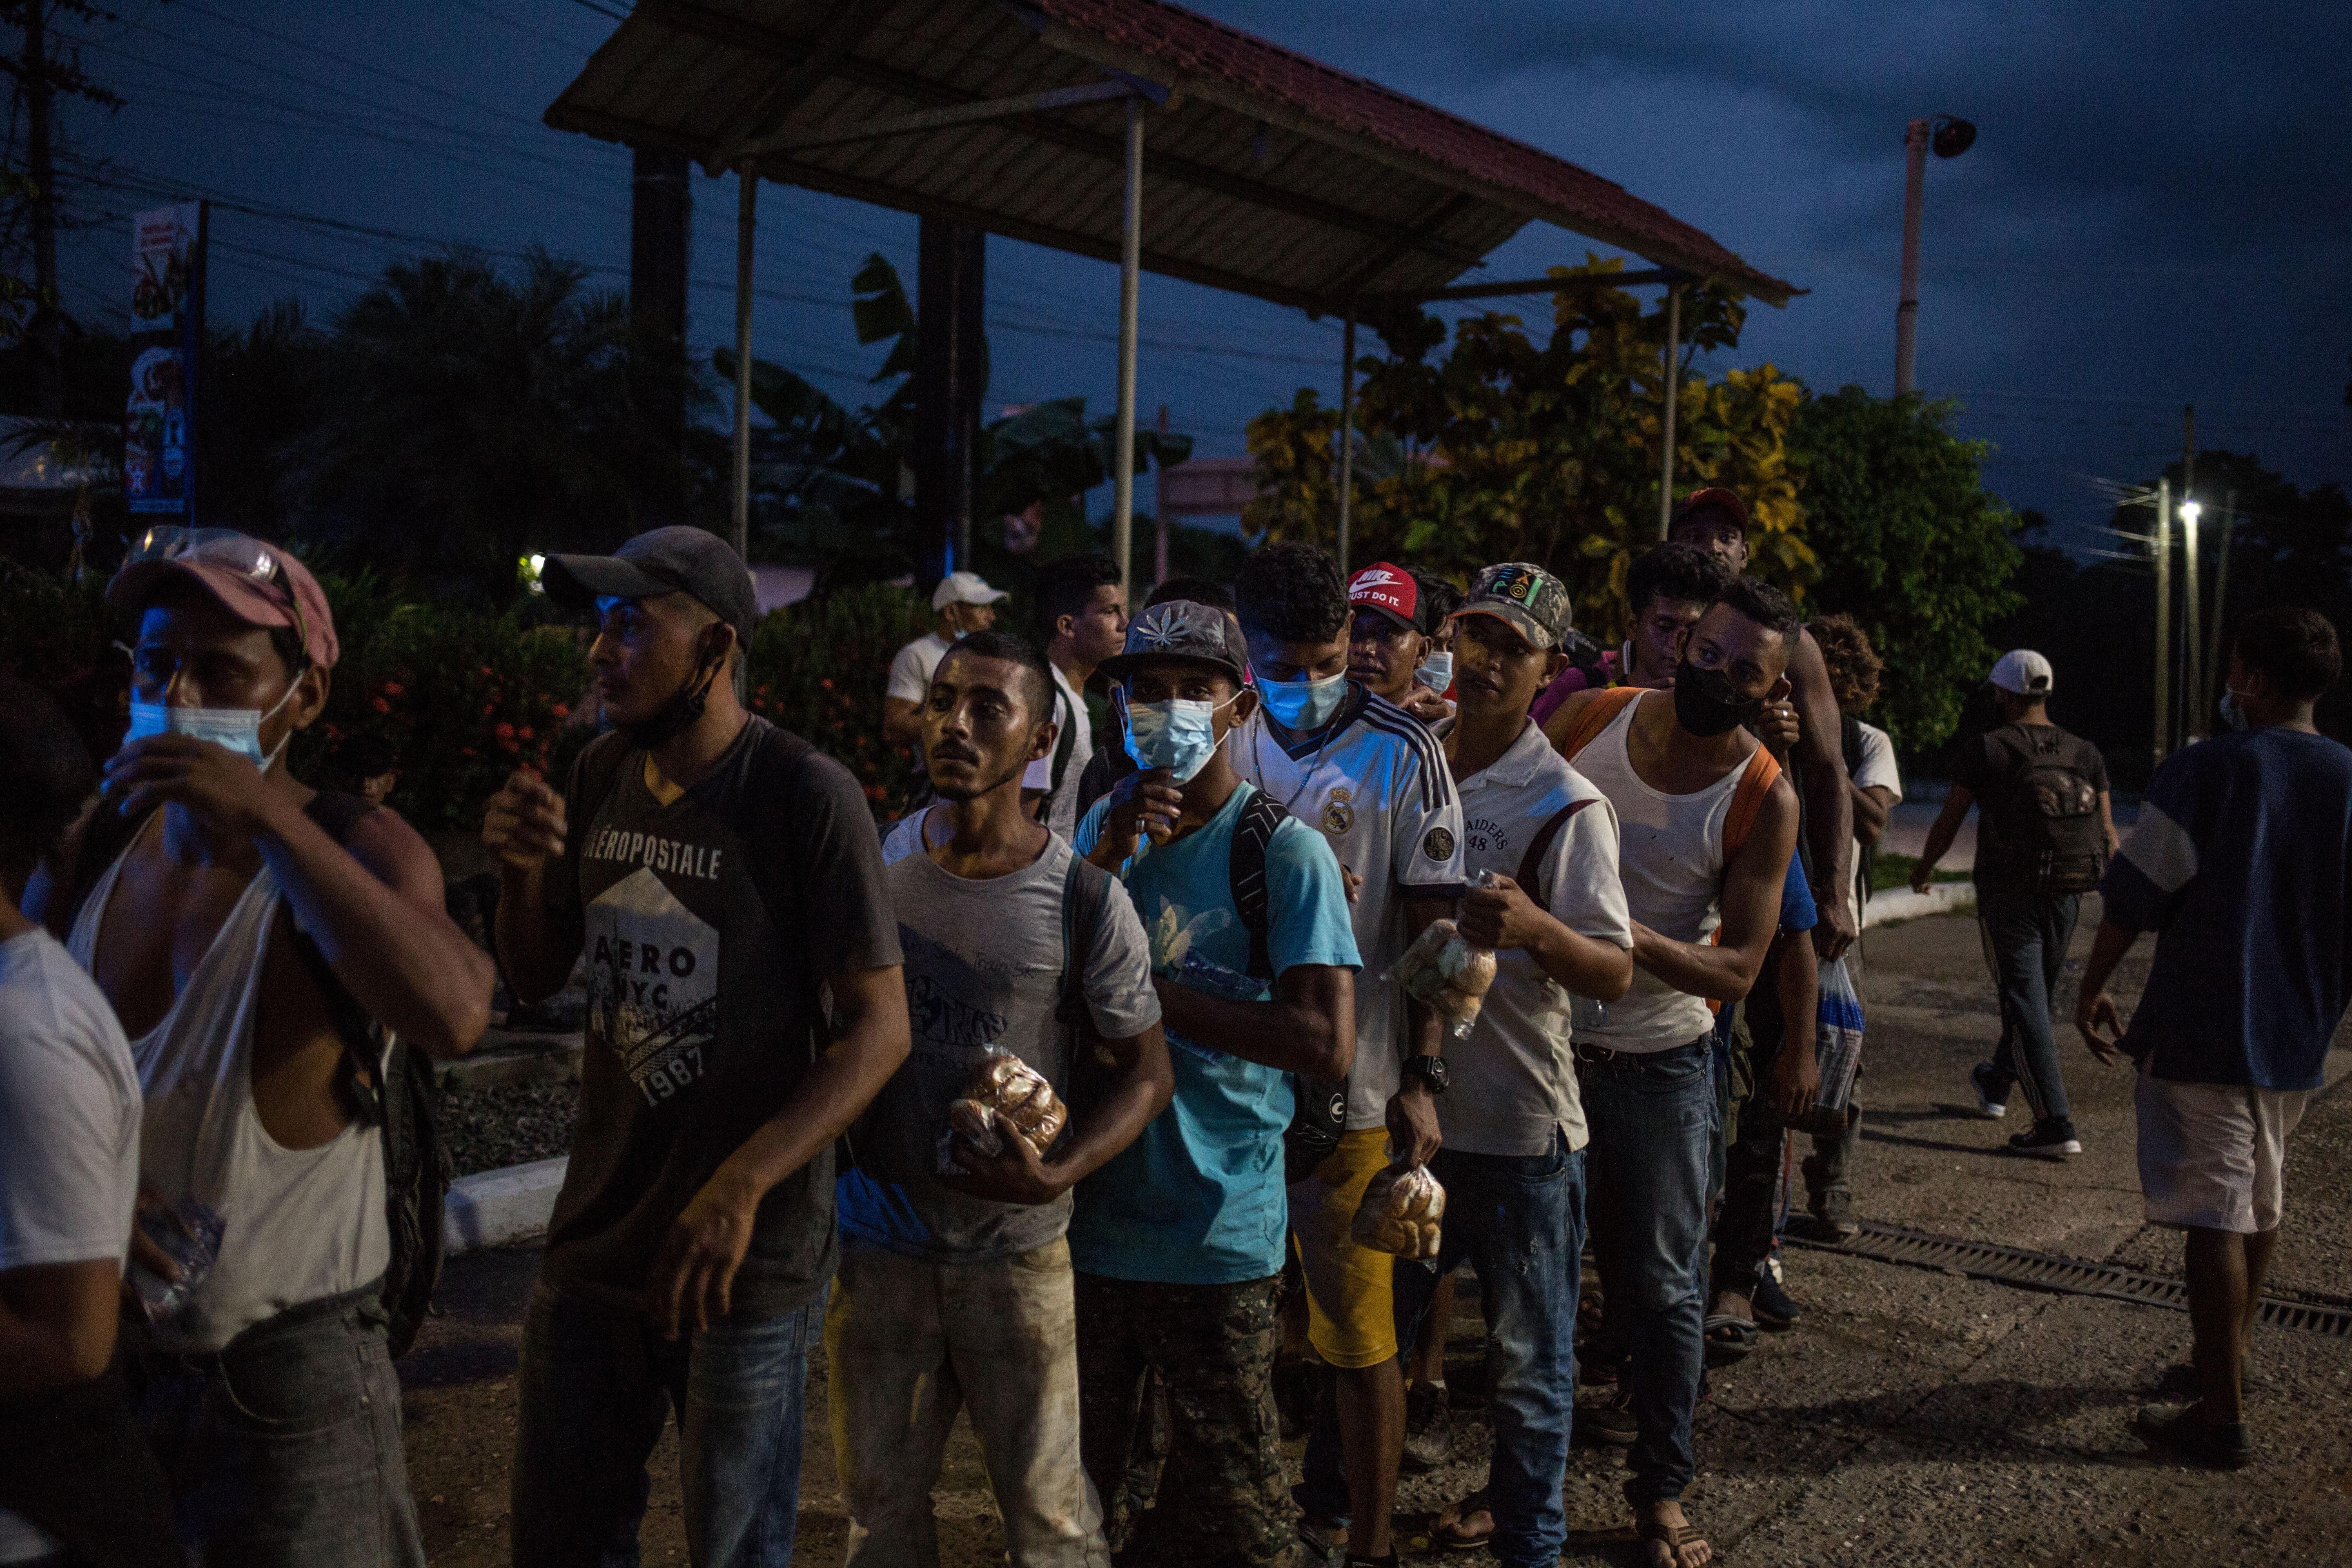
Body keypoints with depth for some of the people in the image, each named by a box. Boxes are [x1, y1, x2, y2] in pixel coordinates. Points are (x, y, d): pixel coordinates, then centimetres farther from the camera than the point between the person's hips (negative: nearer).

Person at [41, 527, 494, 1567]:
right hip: (99, 1352, 5)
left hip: (289, 1365, -4)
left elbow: (453, 1015, -35)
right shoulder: (92, 849, 0)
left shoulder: (357, 849, -14)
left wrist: (267, 814, -33)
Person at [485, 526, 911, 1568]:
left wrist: (741, 1187, -26)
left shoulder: (806, 796, -15)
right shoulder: (602, 775, 4)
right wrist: (519, 874, -8)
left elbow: (879, 1028, -17)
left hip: (749, 1260, -5)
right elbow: (538, 979, 13)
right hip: (596, 1238, 6)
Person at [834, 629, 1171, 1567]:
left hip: (1018, 1252, -3)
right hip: (878, 1242, 3)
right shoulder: (875, 866, 0)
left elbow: (1146, 1071, -3)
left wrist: (1054, 1175, -18)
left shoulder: (1085, 899, -10)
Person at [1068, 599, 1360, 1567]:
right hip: (1089, 1215, 5)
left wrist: (1148, 994, -19)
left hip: (1216, 1240, -5)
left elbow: (1329, 1046, -20)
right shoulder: (1105, 826, 7)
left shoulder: (1284, 851, -11)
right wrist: (1104, 863, -13)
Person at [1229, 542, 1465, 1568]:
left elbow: (1432, 928, -4)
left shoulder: (1403, 756, -5)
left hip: (1349, 1089, -3)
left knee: (1359, 1331, 4)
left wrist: (1423, 1080, -9)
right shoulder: (1225, 743, 5)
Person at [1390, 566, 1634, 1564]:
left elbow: (1615, 974, -18)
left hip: (1522, 1125, -5)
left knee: (1529, 1358, 9)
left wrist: (1536, 928, -36)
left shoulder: (1566, 806, -12)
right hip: (1411, 1107, 5)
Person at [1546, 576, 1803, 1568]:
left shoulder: (1766, 801, -12)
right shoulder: (1589, 718, -6)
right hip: (1542, 1034, 2)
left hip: (1660, 1060, -2)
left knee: (1662, 1285, 6)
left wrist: (1634, 939, -30)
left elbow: (1738, 969, -14)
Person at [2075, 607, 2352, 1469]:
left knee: (2215, 1216, -3)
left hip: (2203, 1032, -6)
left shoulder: (2206, 770, -14)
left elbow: (2135, 894, -13)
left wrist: (2092, 989, -1)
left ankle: (2221, 1417, 1)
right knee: (2261, 1204, 21)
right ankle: (2227, 1359, 37)